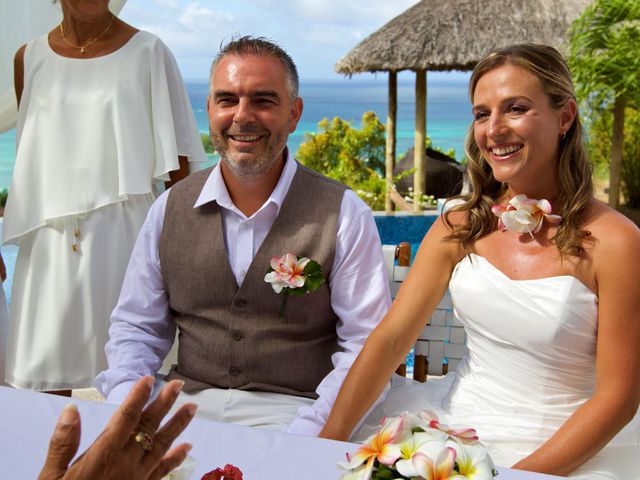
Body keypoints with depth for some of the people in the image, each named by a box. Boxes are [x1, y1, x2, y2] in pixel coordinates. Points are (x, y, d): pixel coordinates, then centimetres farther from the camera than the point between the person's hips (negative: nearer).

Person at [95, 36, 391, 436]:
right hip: (188, 402, 3)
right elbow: (137, 327, 12)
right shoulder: (171, 208, 7)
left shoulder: (344, 215, -4)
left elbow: (367, 345, -6)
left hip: (293, 410, -2)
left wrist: (304, 434, -19)